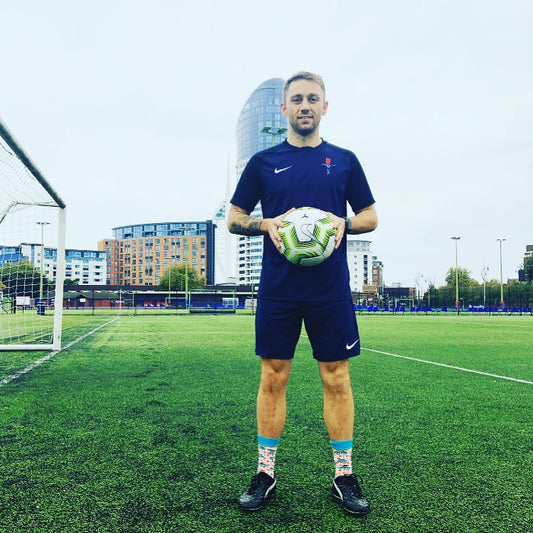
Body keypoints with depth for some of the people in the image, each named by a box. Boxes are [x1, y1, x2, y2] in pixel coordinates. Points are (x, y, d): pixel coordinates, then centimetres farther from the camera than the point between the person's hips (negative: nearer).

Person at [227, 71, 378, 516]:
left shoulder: (344, 160, 10)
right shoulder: (263, 162, 9)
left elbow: (370, 217, 12)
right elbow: (234, 219, 10)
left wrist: (343, 223, -9)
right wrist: (266, 224, -11)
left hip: (331, 290, 1)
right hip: (277, 290, 0)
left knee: (337, 378, 5)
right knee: (273, 377, 5)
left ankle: (344, 474, 20)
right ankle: (266, 472, 19)